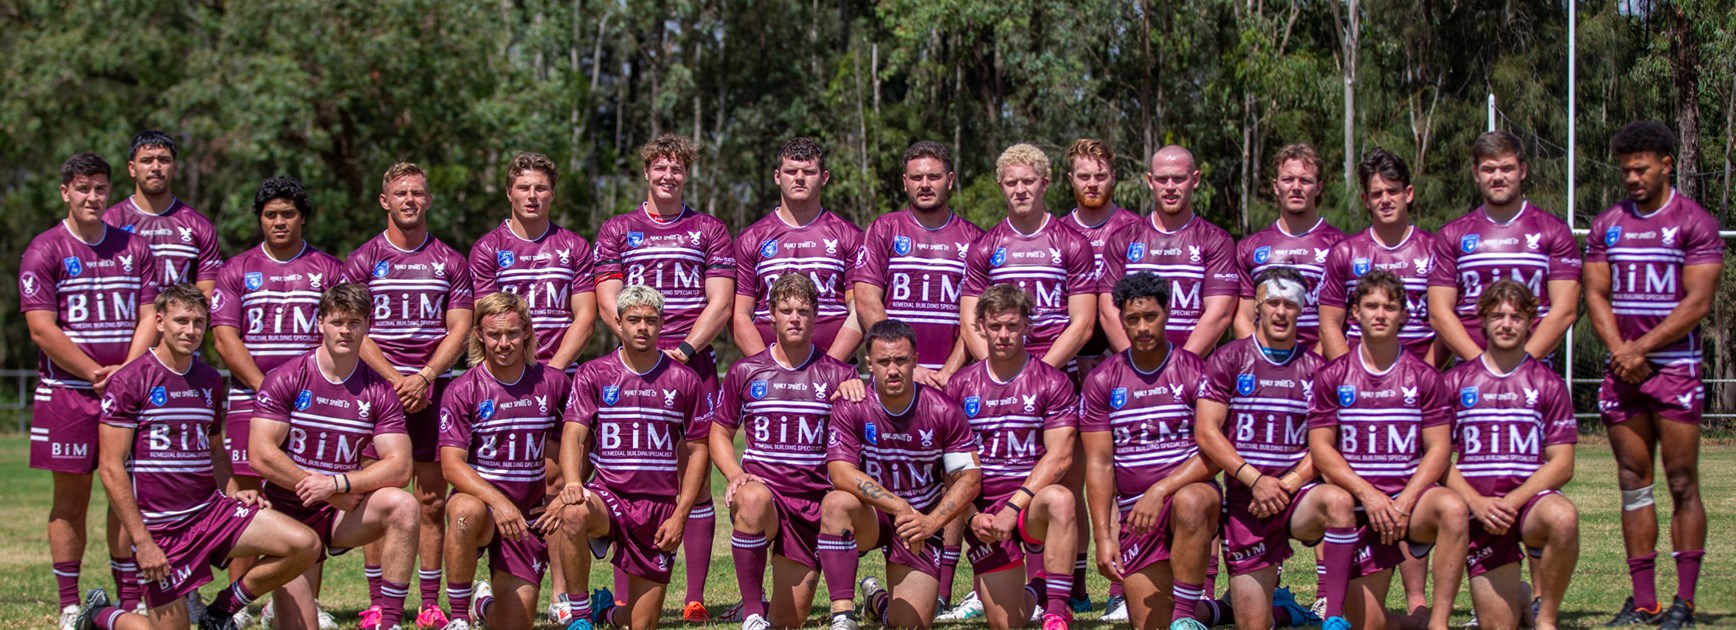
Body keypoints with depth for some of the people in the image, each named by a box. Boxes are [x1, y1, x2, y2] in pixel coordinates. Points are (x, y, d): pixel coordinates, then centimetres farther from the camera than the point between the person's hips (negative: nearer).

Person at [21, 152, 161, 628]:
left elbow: (149, 317, 7)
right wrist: (95, 373, -12)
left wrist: (126, 371, -9)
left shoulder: (134, 249, 11)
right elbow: (42, 330, -8)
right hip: (67, 393, -3)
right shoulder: (44, 251, -2)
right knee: (71, 496, 1)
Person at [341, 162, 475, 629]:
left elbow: (459, 329, 3)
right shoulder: (362, 261, 6)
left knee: (432, 502, 2)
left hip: (434, 391, 1)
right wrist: (394, 380, -11)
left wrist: (424, 377, -11)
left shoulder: (450, 262, 9)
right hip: (378, 389, -1)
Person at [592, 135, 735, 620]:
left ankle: (695, 598, 2)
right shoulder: (616, 231, 13)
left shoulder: (710, 231, 12)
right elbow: (608, 305, 5)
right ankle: (623, 599, -1)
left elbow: (720, 304, 5)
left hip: (695, 367, 0)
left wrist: (684, 350, -9)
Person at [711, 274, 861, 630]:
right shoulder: (745, 372, 6)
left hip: (813, 502, 1)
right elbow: (720, 431, 14)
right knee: (753, 500, -42)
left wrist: (857, 387, -24)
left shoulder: (837, 375, 5)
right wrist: (735, 474, -6)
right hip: (762, 485, -1)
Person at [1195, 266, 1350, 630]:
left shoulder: (1316, 368, 6)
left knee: (1338, 500, -36)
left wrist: (1289, 484, -14)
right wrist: (1256, 480, -16)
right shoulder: (1229, 360, 2)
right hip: (1246, 503, 0)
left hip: (1299, 496, 0)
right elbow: (1206, 433, -6)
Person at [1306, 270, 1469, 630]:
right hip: (1360, 507, 1)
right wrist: (1368, 494, -14)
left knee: (1453, 509, -37)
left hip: (1412, 496, -1)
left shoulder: (1423, 377, 4)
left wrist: (1404, 503, -15)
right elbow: (1321, 448, -1)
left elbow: (1439, 449, -1)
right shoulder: (1333, 377, 4)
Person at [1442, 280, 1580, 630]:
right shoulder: (1456, 382, 8)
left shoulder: (1548, 384, 6)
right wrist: (1477, 503, -13)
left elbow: (1562, 464, -1)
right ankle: (1520, 598, 31)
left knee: (1562, 516, -38)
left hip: (1531, 499, -1)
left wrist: (1513, 501, -15)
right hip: (1479, 513, 1)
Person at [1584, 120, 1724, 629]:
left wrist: (1640, 348, -12)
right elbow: (1596, 296, 8)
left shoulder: (1694, 222, -2)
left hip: (1675, 367, -4)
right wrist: (1620, 352, -8)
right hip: (1622, 369, 4)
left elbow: (1697, 303, -8)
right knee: (1633, 484, 5)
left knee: (1682, 483, -5)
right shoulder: (1607, 225, 12)